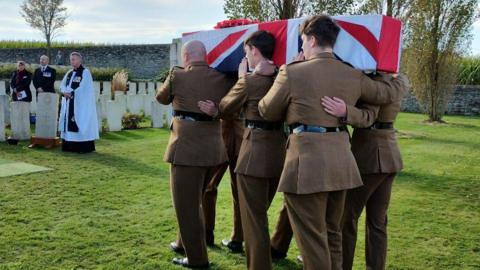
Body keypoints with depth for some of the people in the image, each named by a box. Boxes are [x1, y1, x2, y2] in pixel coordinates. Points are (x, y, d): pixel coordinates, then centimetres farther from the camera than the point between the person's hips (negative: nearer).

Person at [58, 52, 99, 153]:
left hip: (81, 104, -7)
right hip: (69, 104, 7)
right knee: (69, 123, 5)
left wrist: (71, 93, -12)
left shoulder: (85, 72, -6)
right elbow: (62, 85, 10)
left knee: (81, 123, -8)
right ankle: (69, 145, 9)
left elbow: (83, 88, -14)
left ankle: (84, 147, -6)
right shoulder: (69, 73, 15)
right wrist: (65, 92, -11)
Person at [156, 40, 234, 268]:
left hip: (187, 149, -6)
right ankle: (186, 243, 39)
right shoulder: (223, 78, 4)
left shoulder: (177, 76, -5)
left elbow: (161, 98, 13)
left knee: (186, 205, 6)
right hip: (215, 149, 6)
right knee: (193, 201, 24)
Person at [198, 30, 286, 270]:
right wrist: (217, 110, 7)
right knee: (260, 213, 23)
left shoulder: (249, 81, -15)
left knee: (253, 218, 3)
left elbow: (226, 109, 3)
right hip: (279, 150, 8)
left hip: (255, 152, -8)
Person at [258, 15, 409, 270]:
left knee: (312, 238, 3)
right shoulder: (353, 76, 6)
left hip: (307, 162, -6)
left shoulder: (292, 72, -8)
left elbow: (267, 111, 3)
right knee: (333, 234, 20)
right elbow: (390, 93, 19)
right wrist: (399, 79, 40)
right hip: (341, 160, 6)